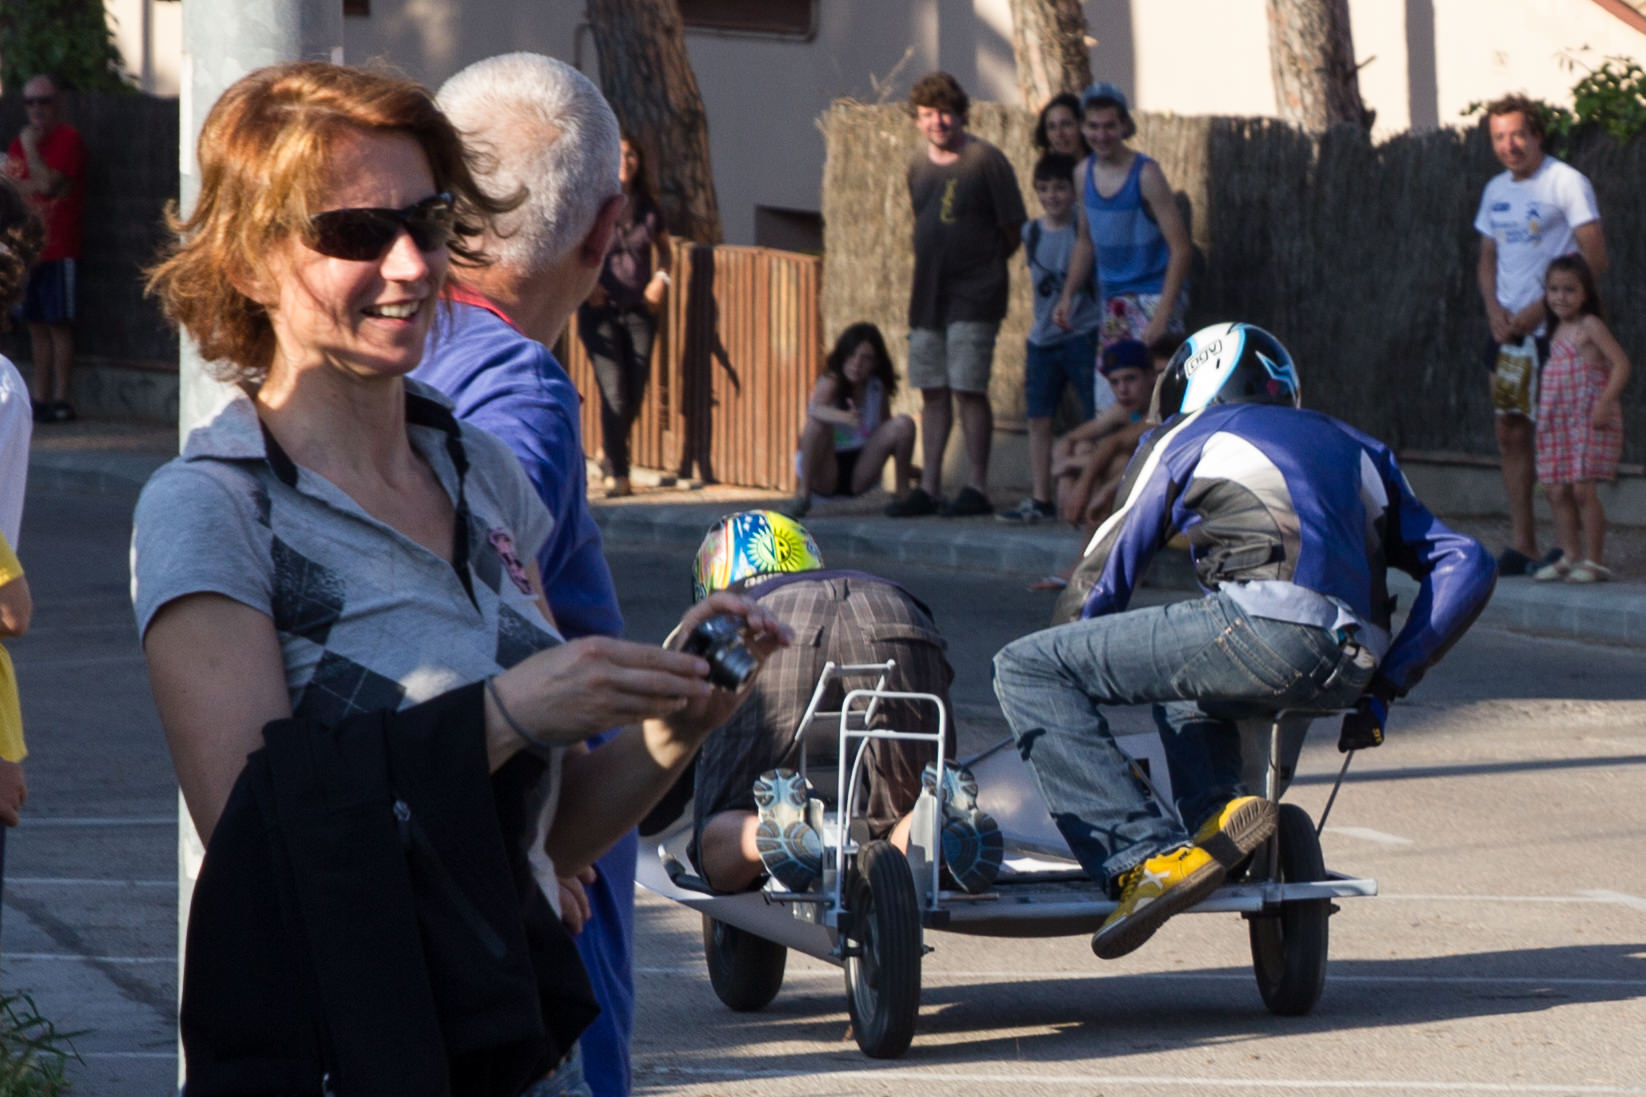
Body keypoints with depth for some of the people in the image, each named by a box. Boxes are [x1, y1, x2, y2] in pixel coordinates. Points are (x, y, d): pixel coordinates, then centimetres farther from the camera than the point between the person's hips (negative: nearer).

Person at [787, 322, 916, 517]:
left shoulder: (878, 387, -2)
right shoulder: (831, 382, -16)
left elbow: (887, 426, 12)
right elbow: (816, 408, -39)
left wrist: (905, 466, 4)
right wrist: (844, 417, -59)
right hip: (825, 475, -4)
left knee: (903, 424, -15)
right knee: (817, 423, -34)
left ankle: (902, 493, -2)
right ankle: (803, 494, -22)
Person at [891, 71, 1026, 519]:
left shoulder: (985, 160, -8)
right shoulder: (918, 166, 12)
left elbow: (1011, 232, -5)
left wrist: (980, 266, -1)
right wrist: (927, 275, 11)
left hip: (973, 297, -7)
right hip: (928, 295, 7)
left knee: (968, 390, -9)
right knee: (933, 393, 8)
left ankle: (977, 487, -3)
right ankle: (929, 488, 12)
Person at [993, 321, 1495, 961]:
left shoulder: (1188, 438, 22)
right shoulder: (1355, 449, 34)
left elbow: (1101, 580, 25)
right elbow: (1467, 567, 24)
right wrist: (1382, 689, 25)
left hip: (1269, 628, -6)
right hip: (1352, 665, 6)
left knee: (1025, 669, -1)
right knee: (1178, 666, 38)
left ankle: (1145, 858, -17)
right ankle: (1217, 807, 8)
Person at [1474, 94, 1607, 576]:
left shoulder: (1567, 183, -7)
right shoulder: (1496, 191, 15)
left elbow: (1595, 260, -12)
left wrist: (1539, 309, -14)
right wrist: (1494, 309, 2)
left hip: (1556, 331, -7)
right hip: (1508, 331, 7)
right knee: (1510, 434, 5)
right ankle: (1521, 544, 11)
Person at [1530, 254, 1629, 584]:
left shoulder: (1590, 326, -8)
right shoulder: (1557, 331, 16)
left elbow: (1620, 363, -15)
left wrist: (1605, 403, -23)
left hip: (1589, 420, -8)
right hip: (1557, 421, 8)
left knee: (1583, 488, -11)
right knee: (1557, 490, 6)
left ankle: (1594, 560, -6)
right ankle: (1570, 556, 14)